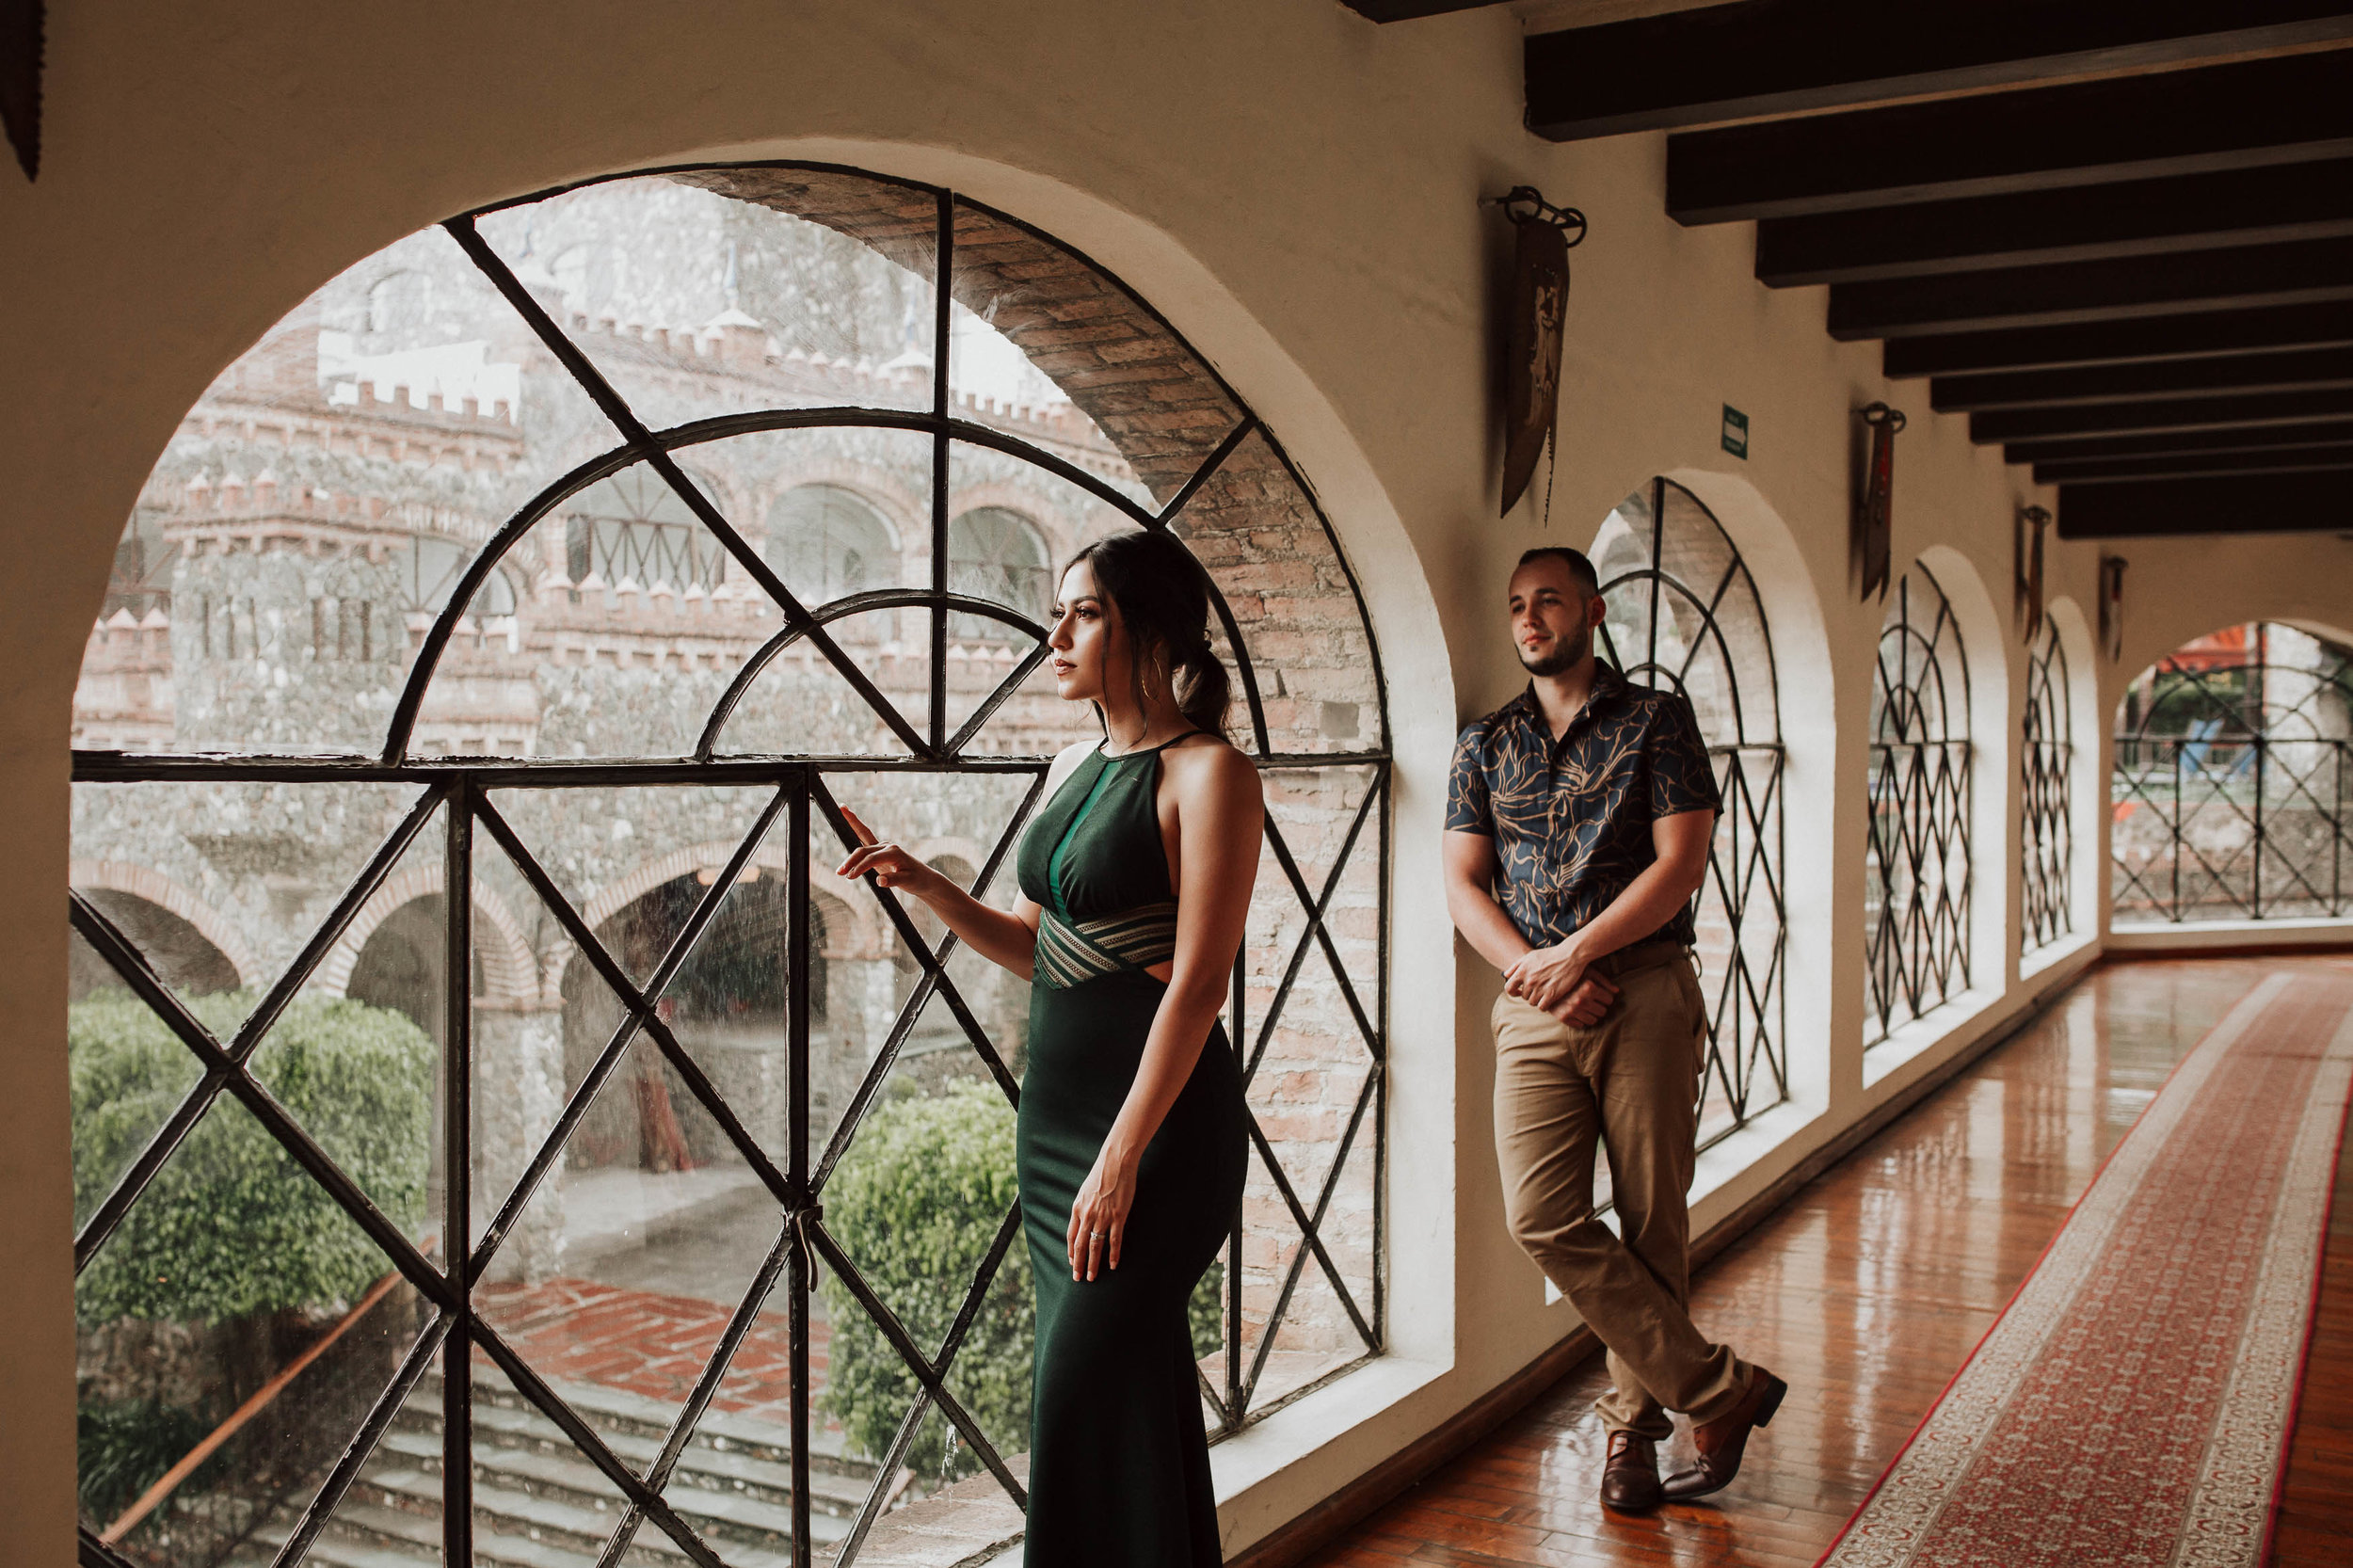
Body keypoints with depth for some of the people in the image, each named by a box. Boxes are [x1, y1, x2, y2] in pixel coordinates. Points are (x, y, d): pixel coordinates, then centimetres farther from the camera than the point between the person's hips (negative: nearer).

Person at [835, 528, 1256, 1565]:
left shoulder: (1207, 774, -11)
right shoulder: (1075, 769, 13)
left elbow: (1198, 981, -17)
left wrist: (1122, 1154, -20)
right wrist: (927, 887, 3)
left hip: (1162, 1116, -8)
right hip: (1054, 1107, 8)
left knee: (1082, 1392, -8)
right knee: (1137, 1383, 14)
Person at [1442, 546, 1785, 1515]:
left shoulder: (1655, 721, 5)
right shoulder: (1485, 744, 14)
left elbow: (1681, 861, -5)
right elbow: (1463, 884, 7)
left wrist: (1578, 952, -13)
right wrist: (1534, 969, -9)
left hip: (1646, 995, -2)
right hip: (1531, 1007, 3)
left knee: (1651, 1225, 2)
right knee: (1543, 1221, -10)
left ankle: (1635, 1423, 19)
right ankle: (1722, 1391, 2)